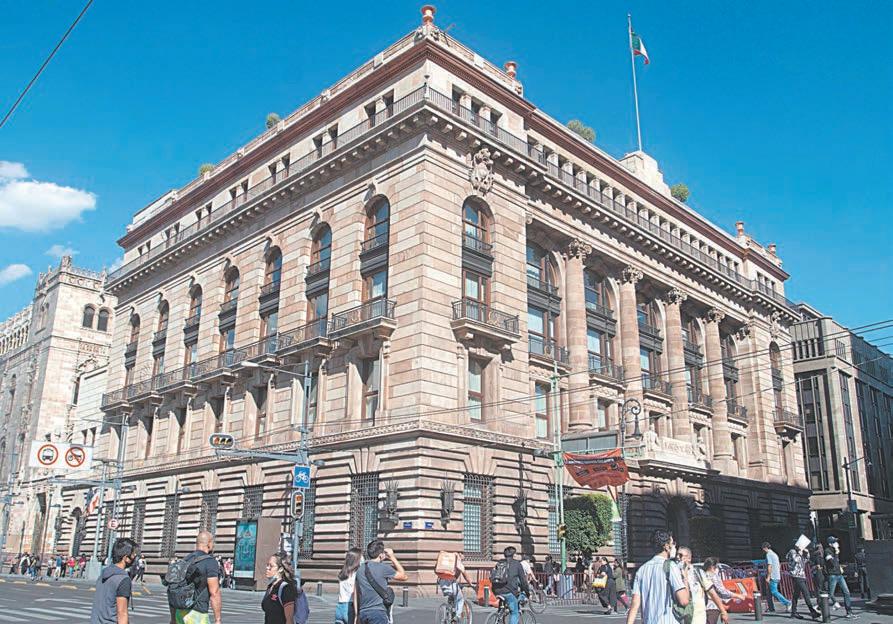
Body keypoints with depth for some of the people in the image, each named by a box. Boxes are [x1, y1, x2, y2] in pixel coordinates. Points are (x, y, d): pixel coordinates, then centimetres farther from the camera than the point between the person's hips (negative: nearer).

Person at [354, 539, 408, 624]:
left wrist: (357, 615, 19)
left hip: (363, 613, 6)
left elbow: (355, 594, 13)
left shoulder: (360, 569, 10)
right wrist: (393, 558, 10)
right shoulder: (383, 568, -7)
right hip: (378, 612, -6)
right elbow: (403, 576, 6)